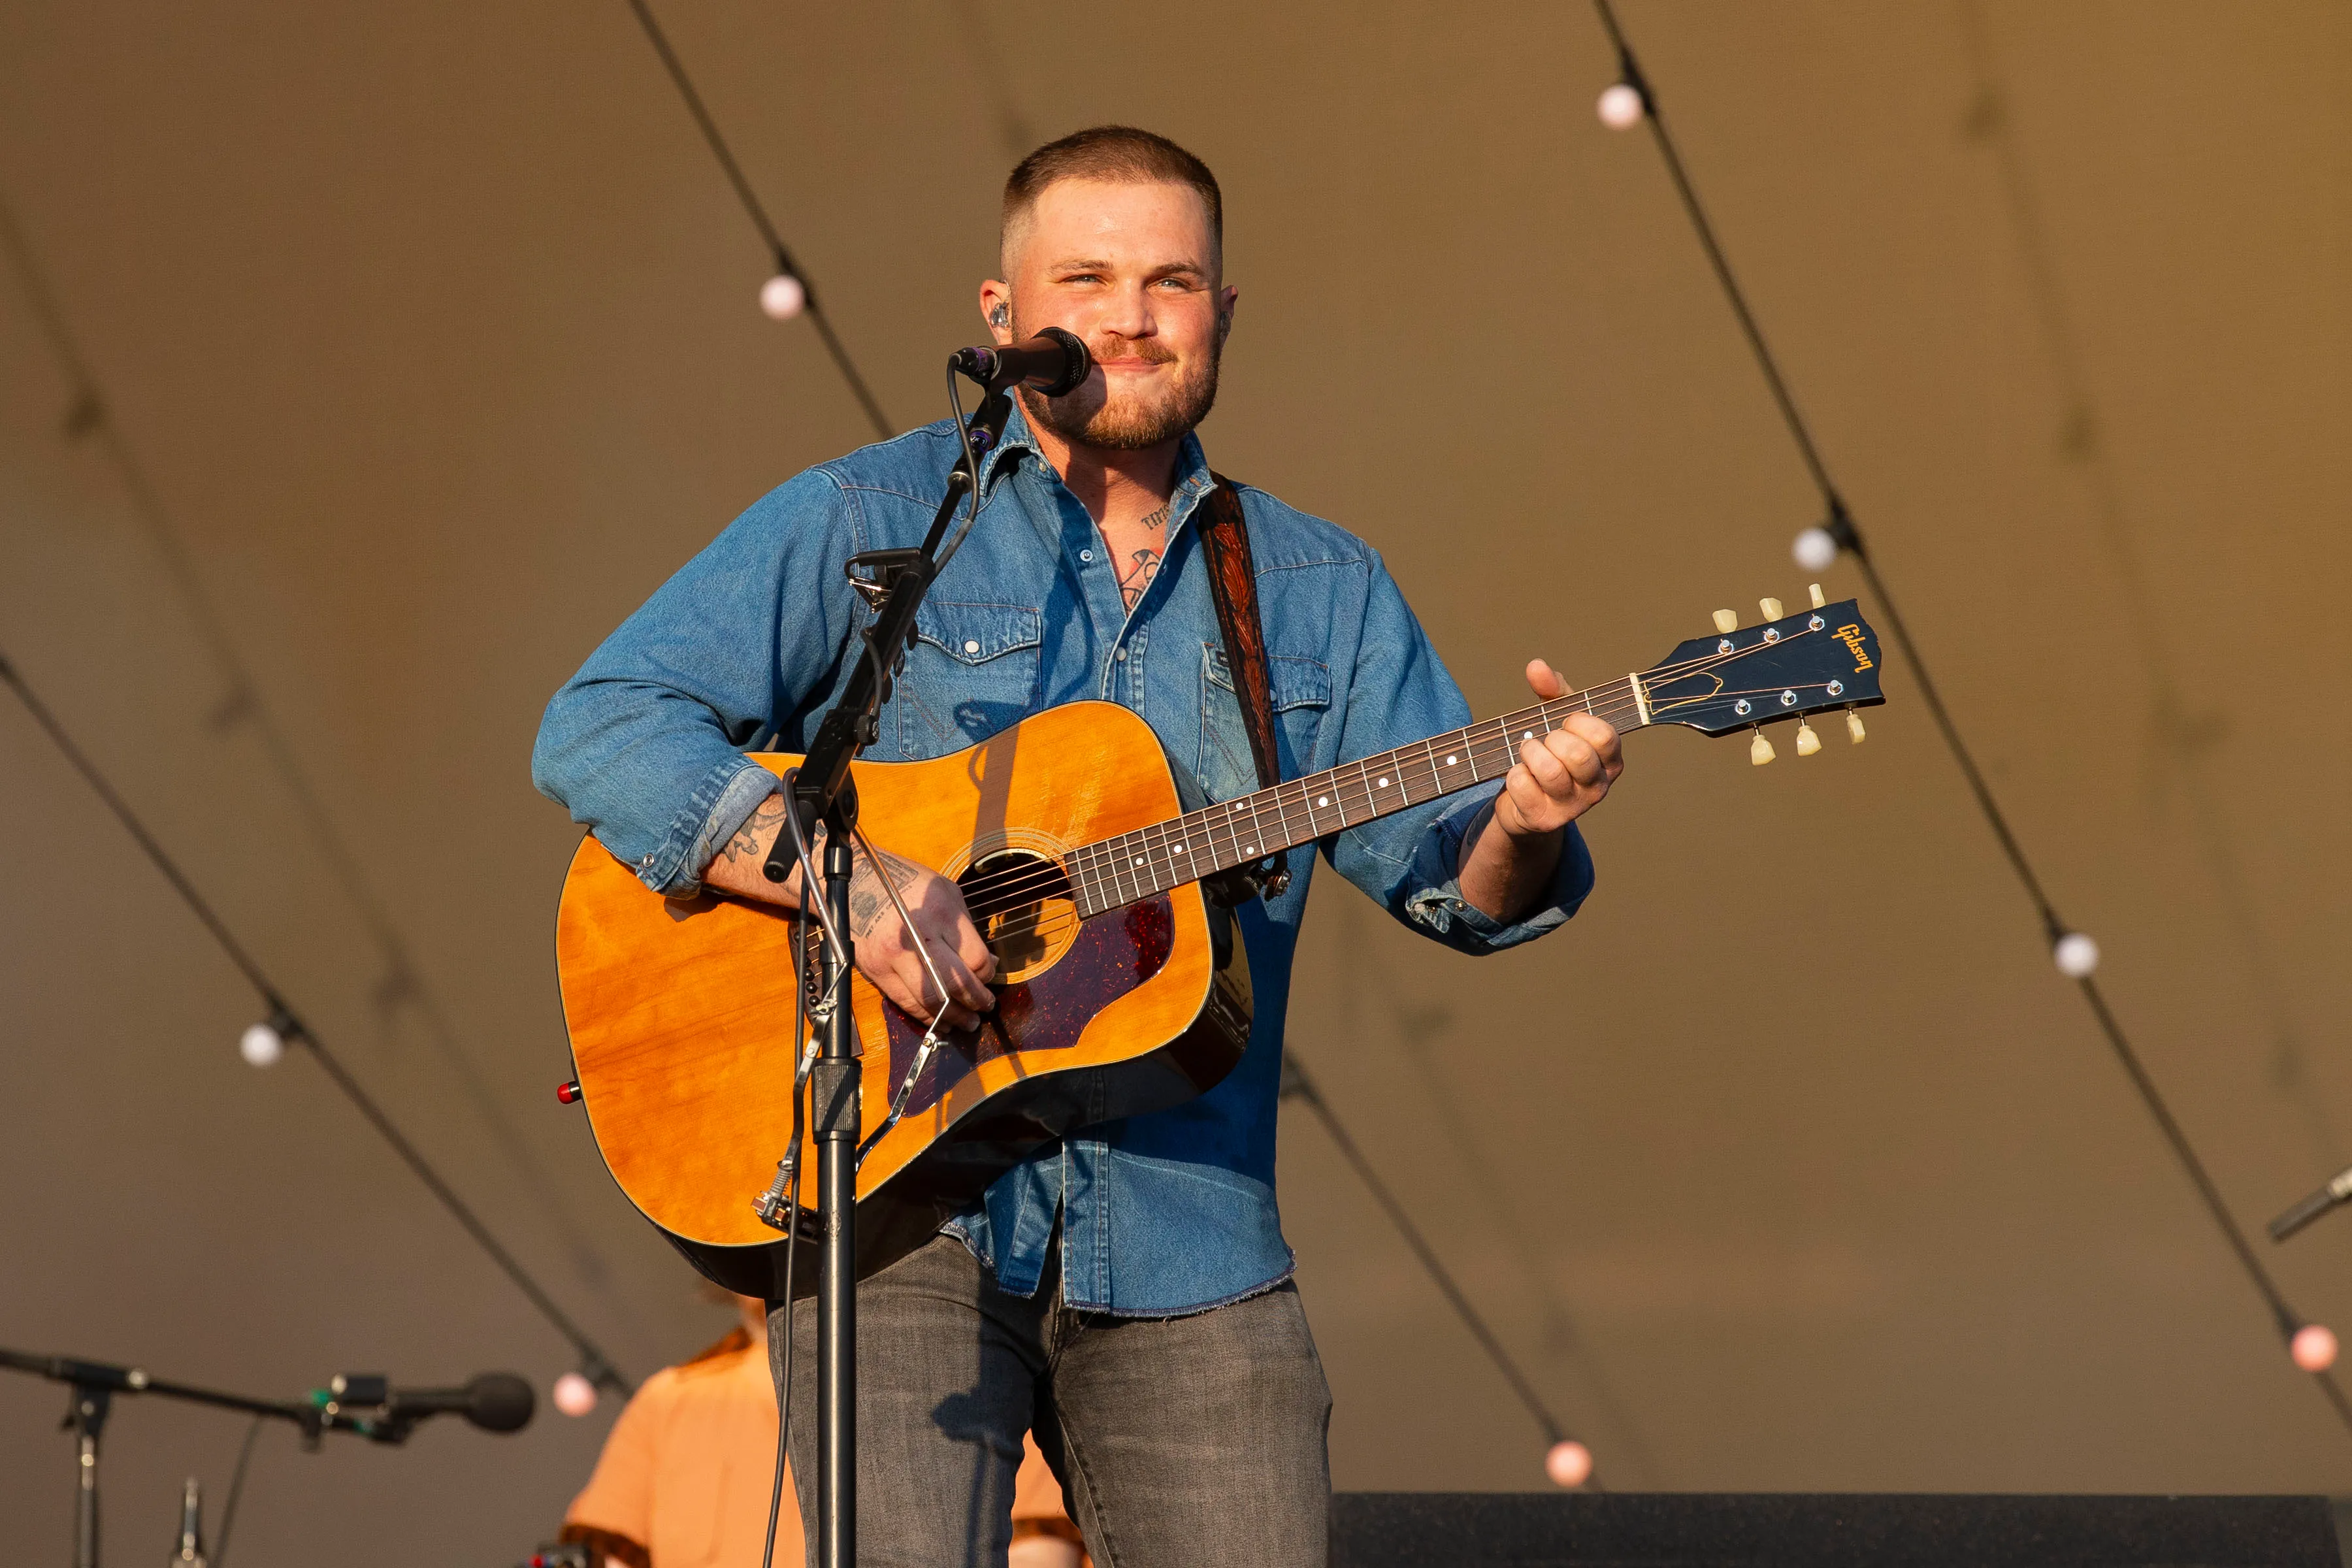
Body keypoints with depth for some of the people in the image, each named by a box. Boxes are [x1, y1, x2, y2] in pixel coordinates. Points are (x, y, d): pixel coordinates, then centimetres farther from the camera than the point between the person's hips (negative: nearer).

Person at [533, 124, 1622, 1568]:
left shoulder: (1324, 592, 14)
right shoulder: (866, 524, 1)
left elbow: (1442, 868, 8)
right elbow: (598, 729, -8)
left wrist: (1523, 824, -16)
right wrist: (844, 878, -21)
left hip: (1186, 1245, 3)